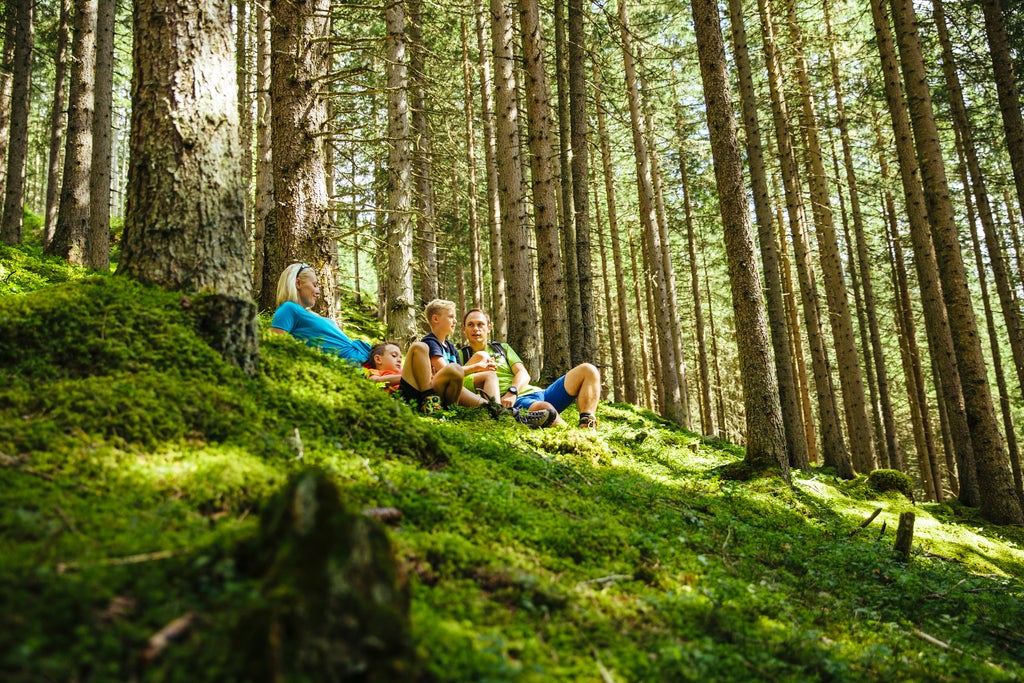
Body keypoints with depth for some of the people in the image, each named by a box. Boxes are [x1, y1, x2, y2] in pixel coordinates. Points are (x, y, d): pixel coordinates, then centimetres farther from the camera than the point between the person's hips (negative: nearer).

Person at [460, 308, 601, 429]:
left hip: (536, 392, 6)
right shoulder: (461, 355, 15)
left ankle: (586, 427, -25)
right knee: (545, 408, -41)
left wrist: (512, 391, -13)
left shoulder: (503, 348, 25)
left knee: (588, 370, -9)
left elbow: (524, 374, 8)